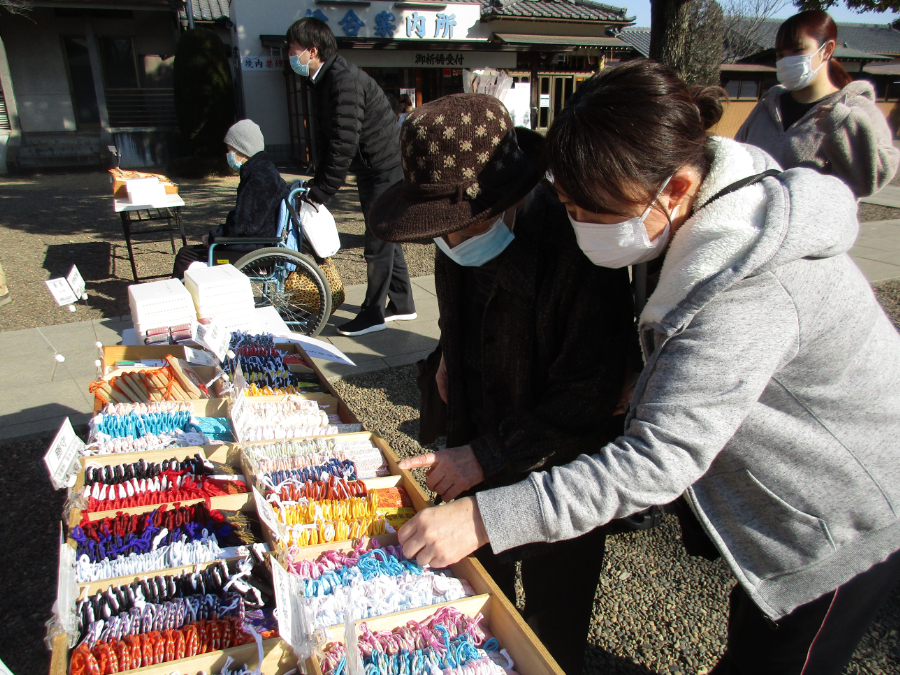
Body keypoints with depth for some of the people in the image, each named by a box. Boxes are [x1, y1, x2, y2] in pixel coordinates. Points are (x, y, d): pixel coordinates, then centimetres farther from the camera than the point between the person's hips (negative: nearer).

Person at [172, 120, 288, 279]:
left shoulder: (260, 178, -19)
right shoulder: (263, 171, 14)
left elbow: (243, 225, -22)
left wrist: (211, 237, -8)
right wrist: (214, 235, 10)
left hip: (253, 254, -10)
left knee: (185, 257, -8)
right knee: (186, 253, 16)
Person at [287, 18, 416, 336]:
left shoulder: (344, 80, -22)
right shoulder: (320, 81, 9)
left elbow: (344, 143, -27)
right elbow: (324, 139, 14)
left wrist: (320, 193, -23)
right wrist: (316, 183, 6)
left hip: (386, 170, -10)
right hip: (370, 171, 10)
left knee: (378, 242, -2)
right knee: (385, 238, 16)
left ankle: (373, 314, 9)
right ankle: (402, 304, 28)